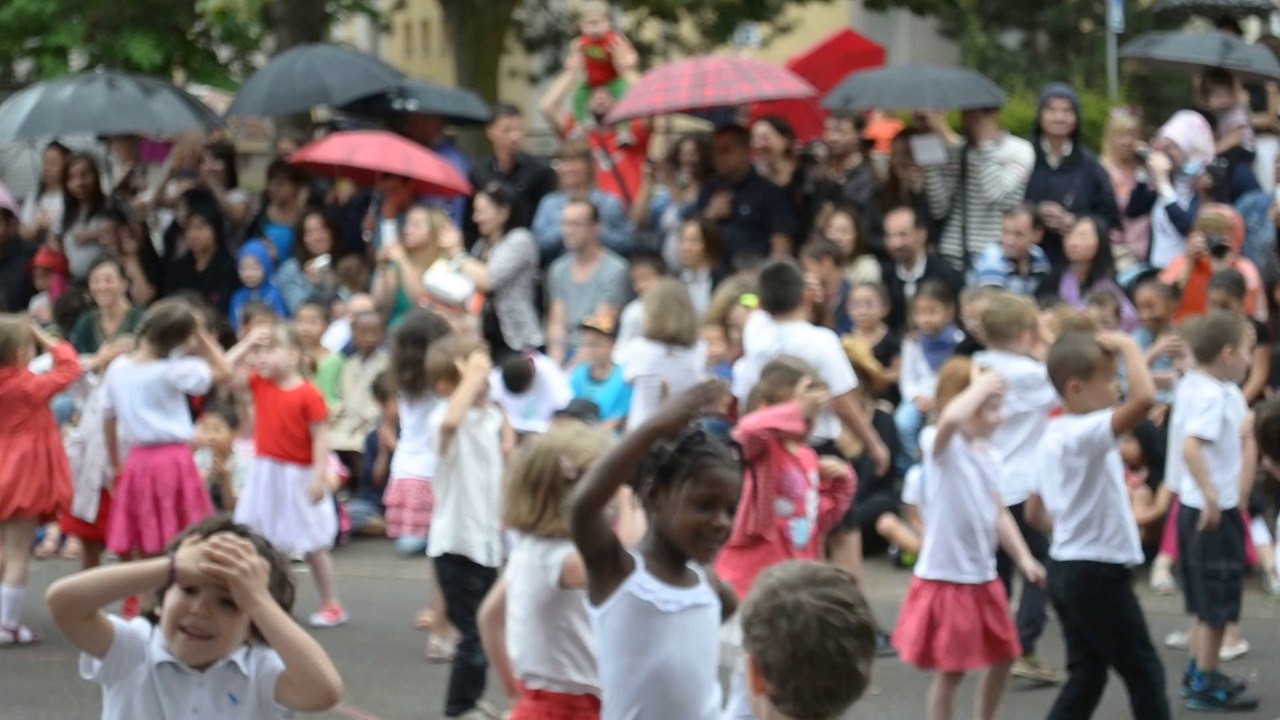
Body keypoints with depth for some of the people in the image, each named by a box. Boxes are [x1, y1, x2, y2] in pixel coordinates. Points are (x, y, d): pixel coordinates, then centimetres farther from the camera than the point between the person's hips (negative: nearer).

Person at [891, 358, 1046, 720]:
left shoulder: (989, 456, 9)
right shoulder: (940, 444, -16)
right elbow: (951, 417, -41)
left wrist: (1023, 557, 8)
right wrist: (982, 385, -28)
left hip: (984, 577, 8)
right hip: (946, 578, -8)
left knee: (1002, 657, 19)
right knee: (950, 670, -1)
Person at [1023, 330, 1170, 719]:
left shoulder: (1053, 437, 10)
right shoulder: (1086, 434, -21)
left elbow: (1035, 513, 17)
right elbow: (1144, 398, -39)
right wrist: (1128, 347, -26)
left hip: (1067, 567, 9)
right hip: (1098, 572, -9)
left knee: (1087, 673, 14)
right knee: (1144, 672, 3)